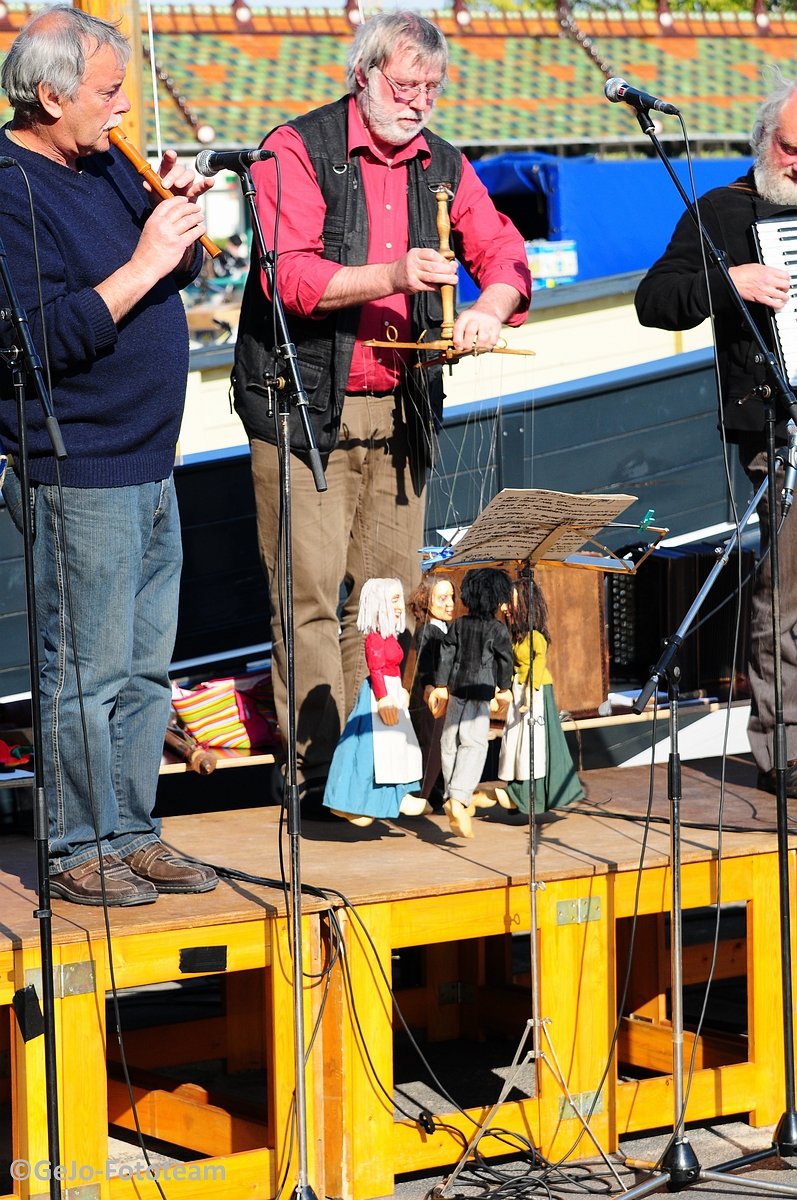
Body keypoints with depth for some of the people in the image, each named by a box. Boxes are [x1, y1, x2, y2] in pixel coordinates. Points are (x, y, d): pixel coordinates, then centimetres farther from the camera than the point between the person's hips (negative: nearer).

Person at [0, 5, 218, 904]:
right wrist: (144, 262, -21)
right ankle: (78, 852, 7)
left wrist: (181, 222, 0)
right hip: (78, 480, -9)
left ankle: (131, 834, 22)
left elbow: (181, 276, 20)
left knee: (144, 667, 14)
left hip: (150, 467, 9)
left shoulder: (104, 165, 12)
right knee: (85, 672, -3)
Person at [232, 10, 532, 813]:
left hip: (401, 408, 5)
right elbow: (289, 276, -15)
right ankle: (316, 770, -5)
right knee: (311, 594, -7)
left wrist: (489, 307, -14)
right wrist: (392, 277, -27)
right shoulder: (296, 151, -5)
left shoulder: (443, 166, 13)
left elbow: (503, 252, 9)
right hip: (304, 407, -5)